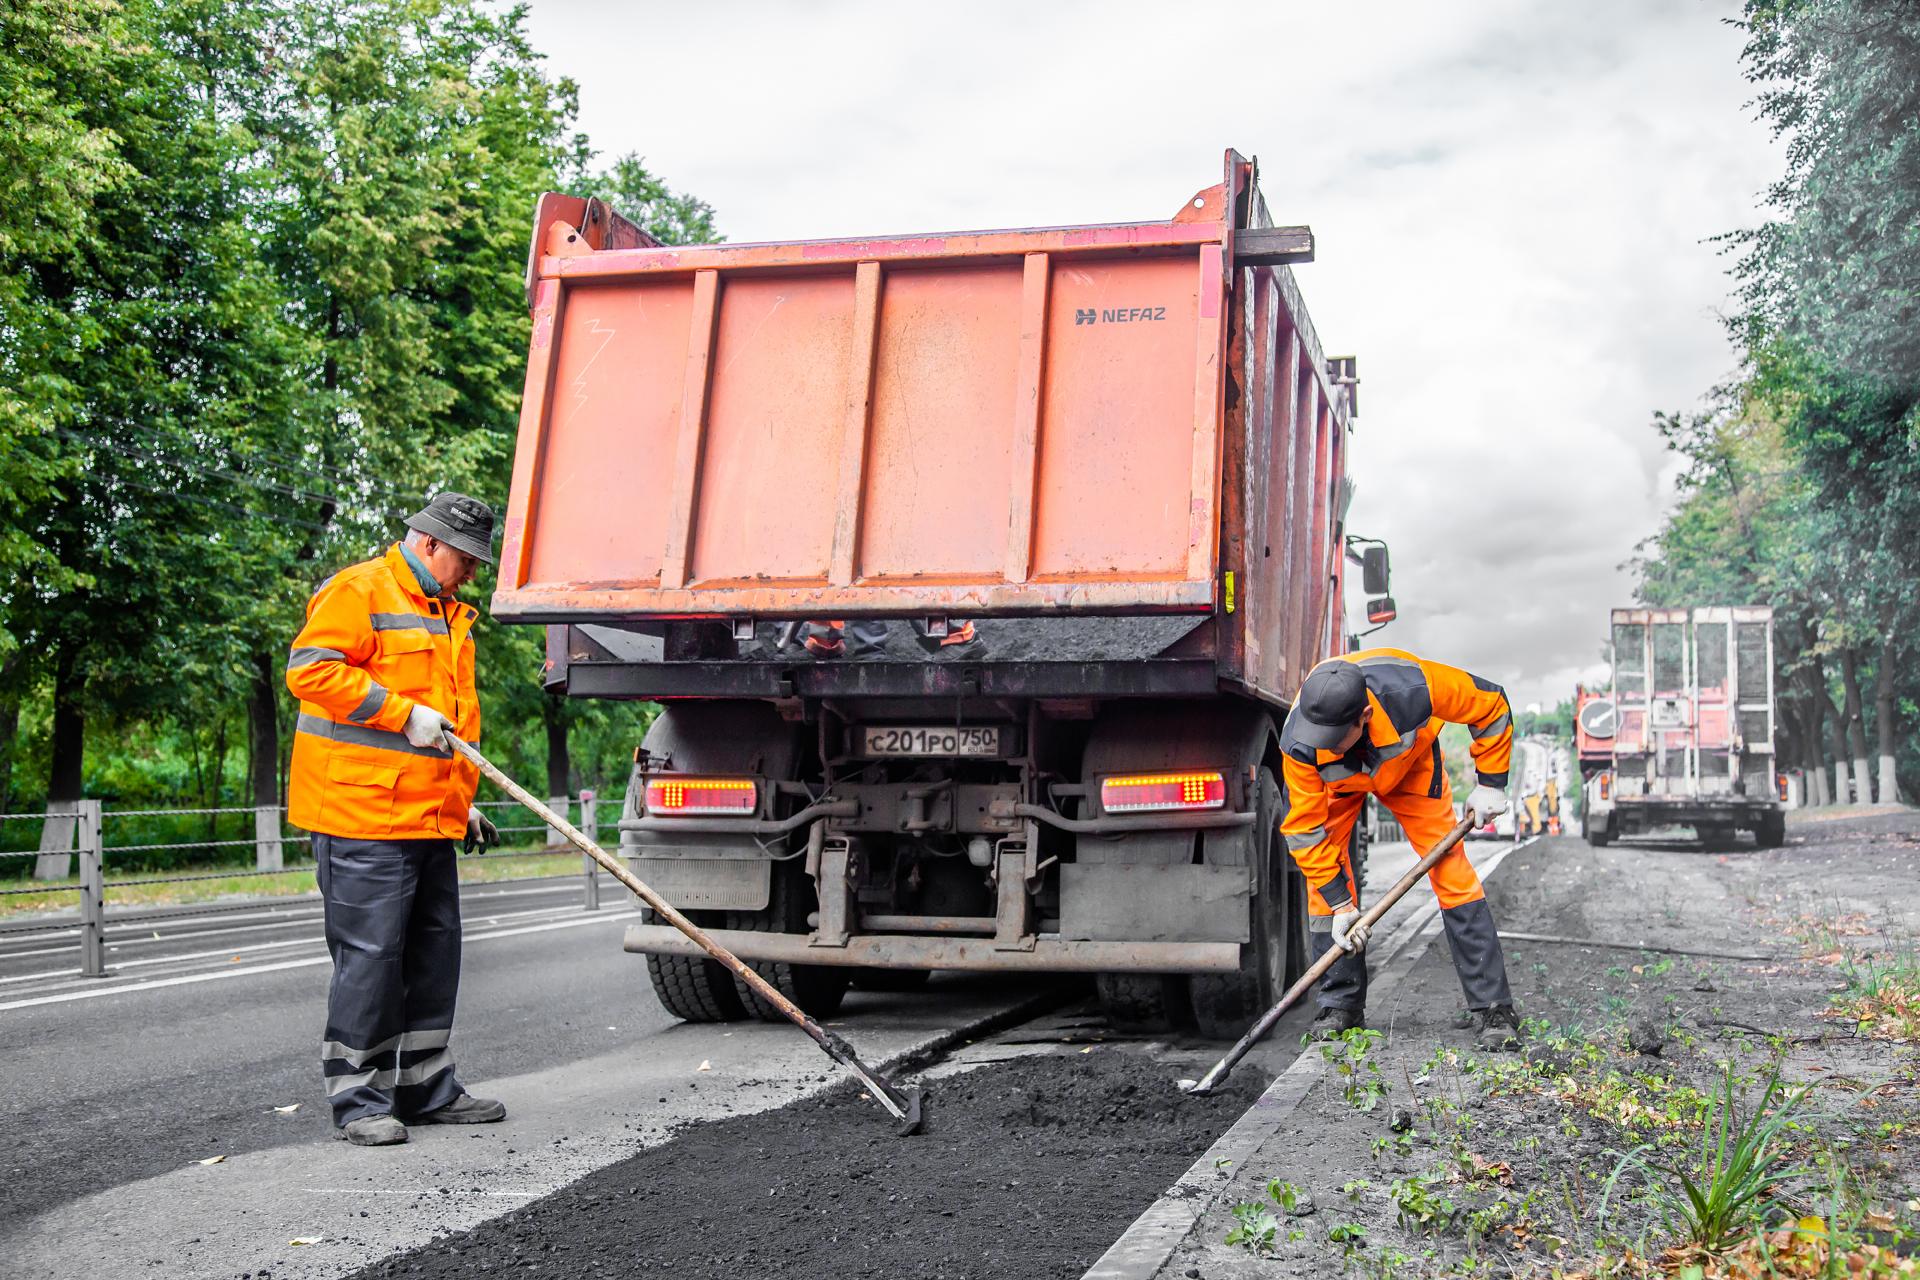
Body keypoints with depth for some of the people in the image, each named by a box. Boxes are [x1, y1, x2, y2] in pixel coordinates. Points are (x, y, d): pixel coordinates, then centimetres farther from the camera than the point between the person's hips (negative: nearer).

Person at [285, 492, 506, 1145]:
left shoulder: (447, 613, 22)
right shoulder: (358, 591, -7)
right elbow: (310, 668, -20)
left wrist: (463, 800, 24)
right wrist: (404, 713, -20)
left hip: (429, 819, 9)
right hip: (363, 814, -9)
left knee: (435, 952, 12)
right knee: (369, 956, -6)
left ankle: (427, 1088, 22)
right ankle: (358, 1100, 4)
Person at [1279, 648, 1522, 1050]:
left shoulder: (1412, 689, -43)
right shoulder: (1299, 744, -38)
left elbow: (1491, 705, -22)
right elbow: (1304, 826, -25)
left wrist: (1490, 784, -18)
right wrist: (1340, 903, -24)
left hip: (1408, 764, 0)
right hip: (1335, 782, 0)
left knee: (1449, 865, -10)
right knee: (1324, 882, -11)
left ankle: (1493, 1008, -5)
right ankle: (1340, 1004, 5)